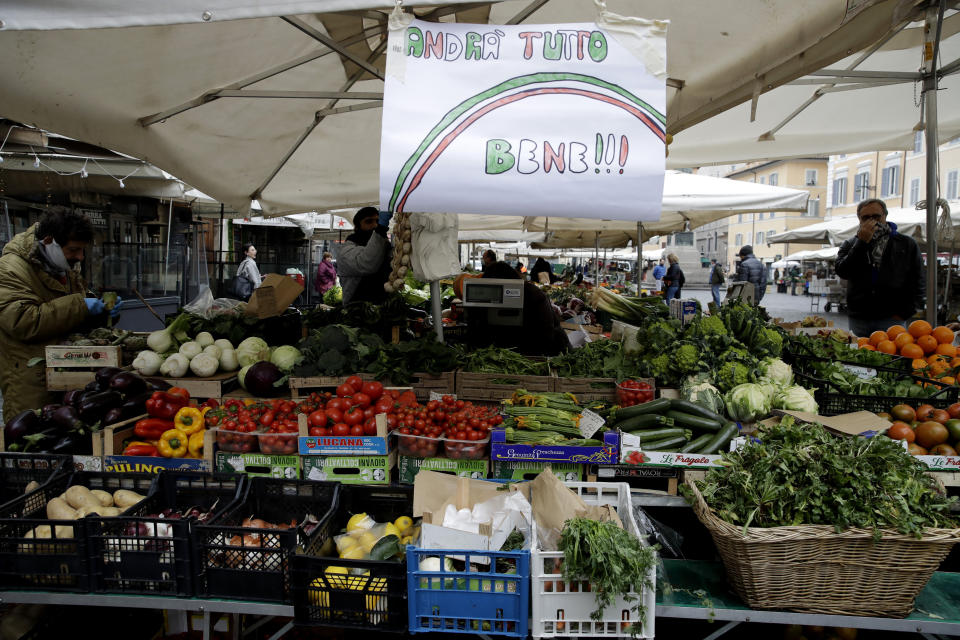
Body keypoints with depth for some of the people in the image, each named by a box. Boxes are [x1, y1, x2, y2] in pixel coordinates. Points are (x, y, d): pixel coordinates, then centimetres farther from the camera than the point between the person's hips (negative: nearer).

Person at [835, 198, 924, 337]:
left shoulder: (906, 244, 9)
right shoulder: (850, 245, 11)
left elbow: (918, 283, 7)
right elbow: (842, 272, -9)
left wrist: (904, 313, -2)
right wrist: (862, 242, -12)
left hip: (891, 319, -1)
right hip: (858, 319, 1)